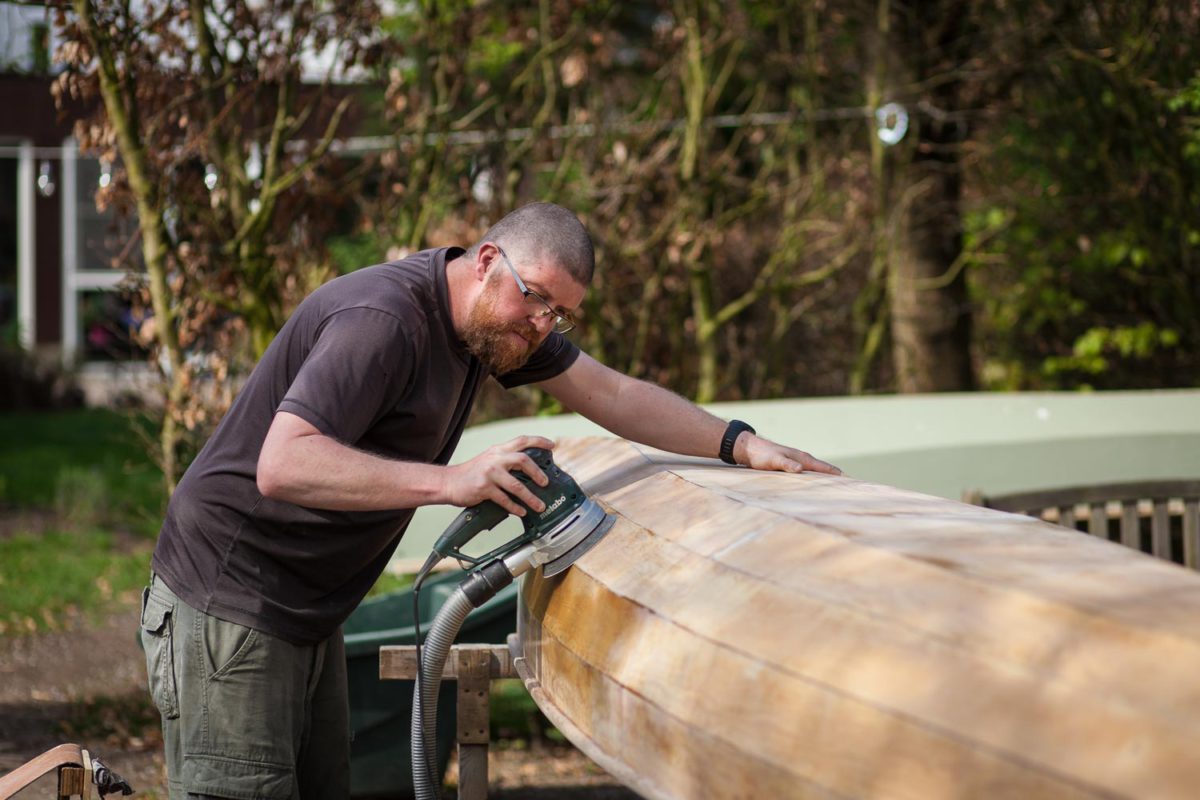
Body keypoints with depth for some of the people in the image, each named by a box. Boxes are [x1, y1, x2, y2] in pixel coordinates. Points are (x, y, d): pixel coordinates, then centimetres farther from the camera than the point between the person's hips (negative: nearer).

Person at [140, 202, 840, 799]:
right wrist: (450, 482, -40)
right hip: (228, 604, -9)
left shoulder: (500, 316, 7)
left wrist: (738, 443, 6)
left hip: (307, 619, 9)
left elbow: (613, 394, 16)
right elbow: (282, 465, -35)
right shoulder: (383, 320, -24)